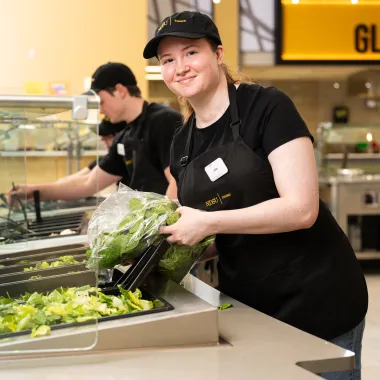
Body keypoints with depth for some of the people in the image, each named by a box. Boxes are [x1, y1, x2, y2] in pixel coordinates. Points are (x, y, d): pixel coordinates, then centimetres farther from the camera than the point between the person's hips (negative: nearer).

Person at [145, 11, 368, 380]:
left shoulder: (267, 107, -14)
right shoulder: (181, 143, 6)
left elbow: (301, 208, -22)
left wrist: (209, 222, -24)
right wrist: (166, 231, -3)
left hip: (316, 300, -6)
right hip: (246, 307, 6)